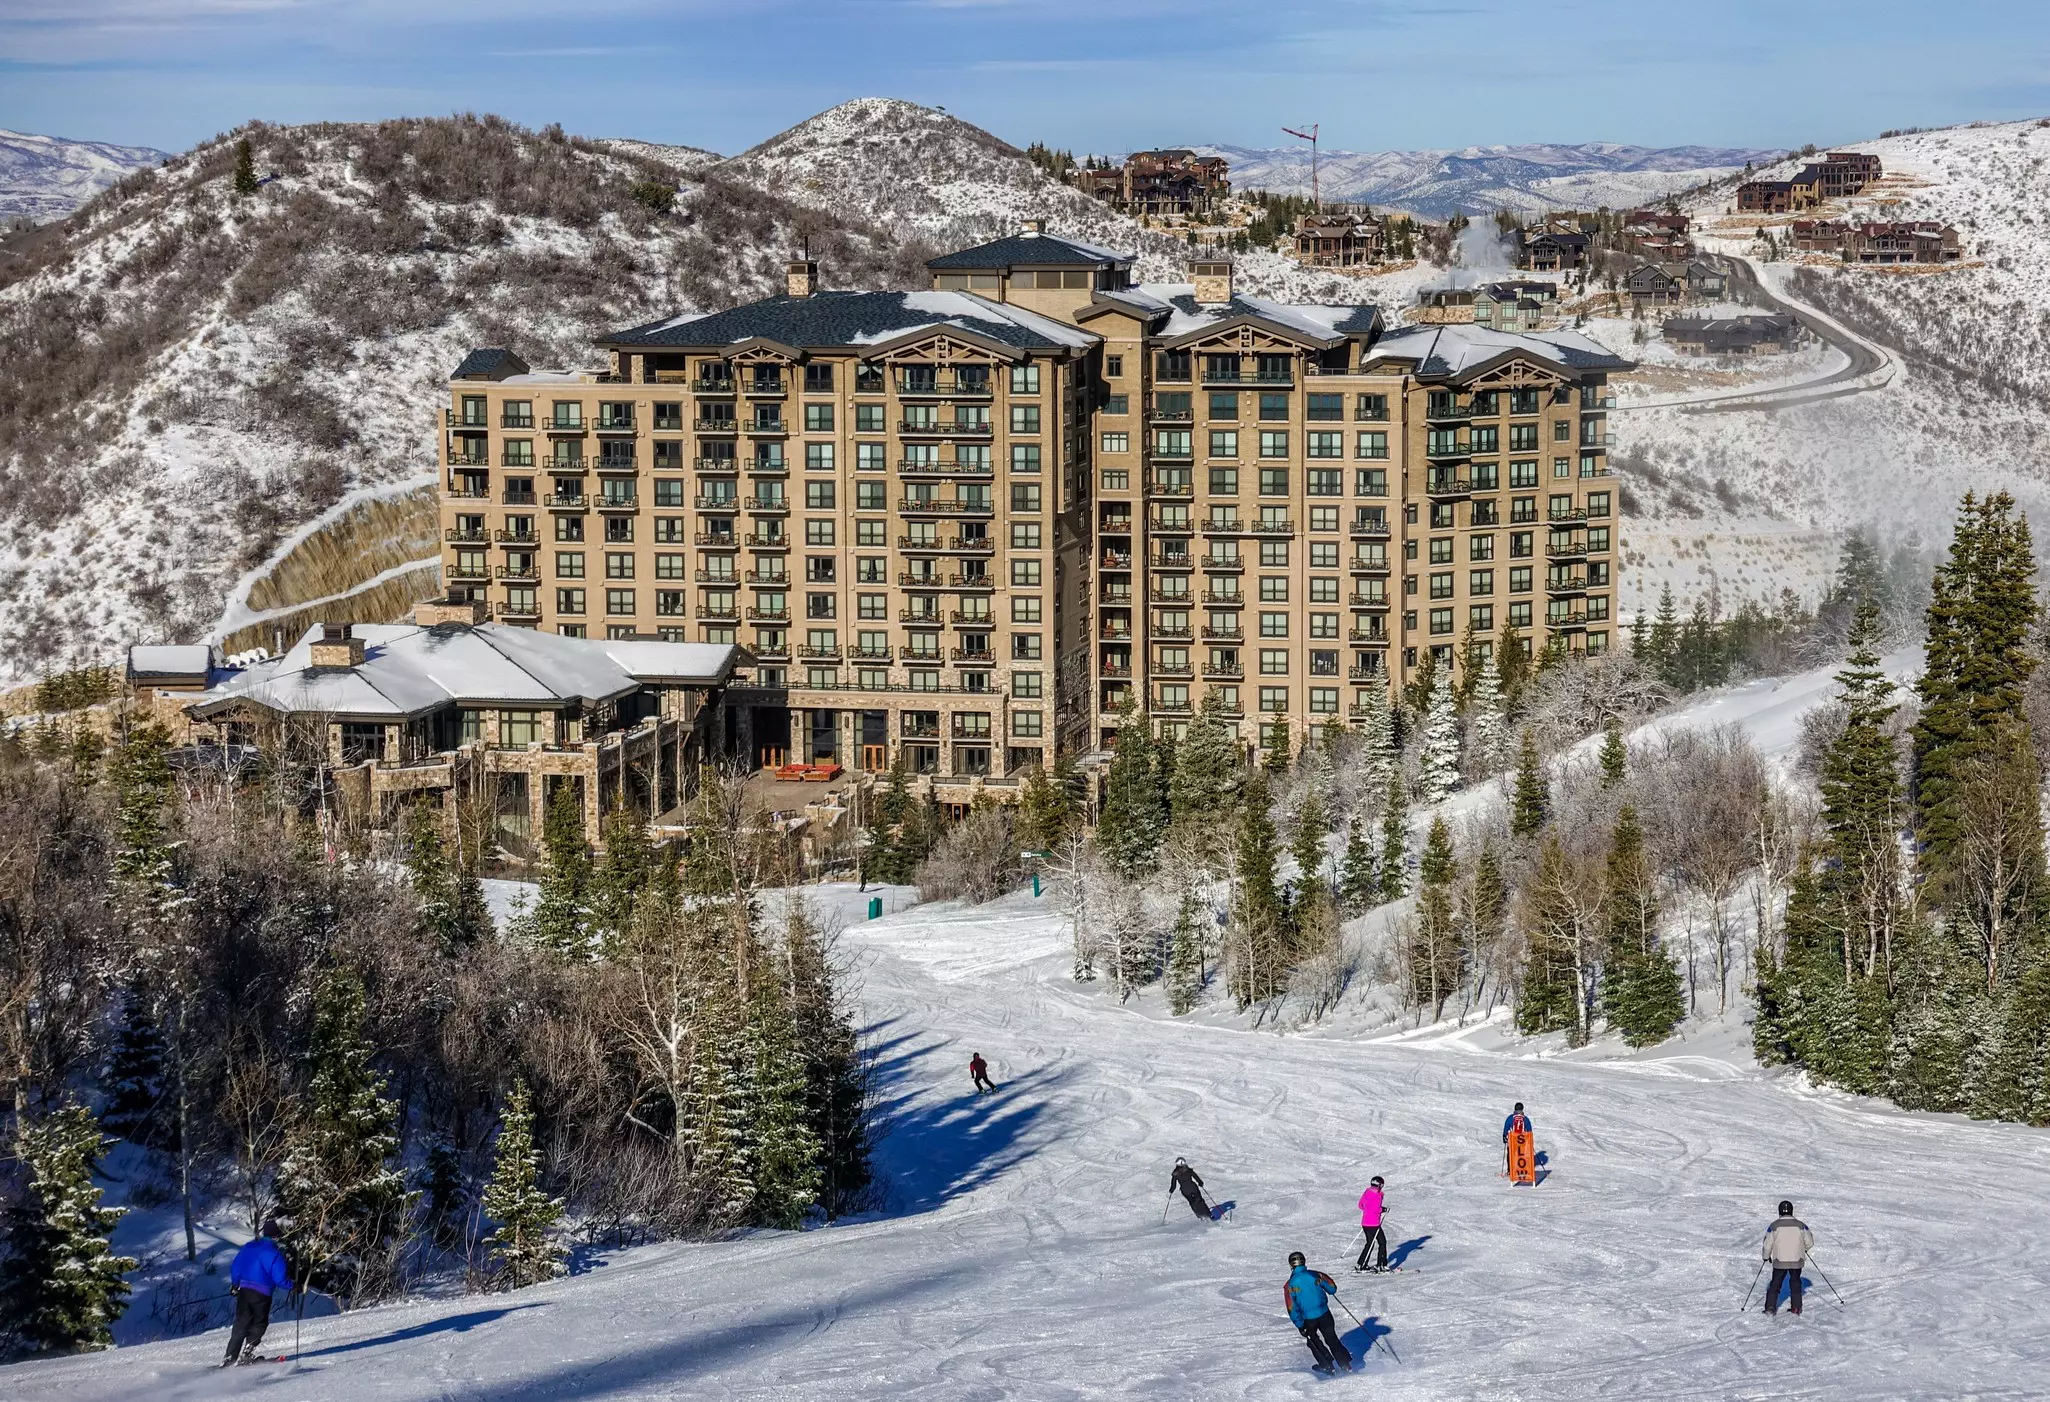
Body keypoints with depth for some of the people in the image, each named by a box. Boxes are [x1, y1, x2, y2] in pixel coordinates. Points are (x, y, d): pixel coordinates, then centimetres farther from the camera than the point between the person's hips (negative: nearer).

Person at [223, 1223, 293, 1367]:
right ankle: (247, 1352, 0)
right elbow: (280, 1278, -14)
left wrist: (234, 1284, 26)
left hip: (243, 1290, 5)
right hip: (262, 1294, -5)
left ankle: (230, 1356, 7)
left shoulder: (248, 1248, 6)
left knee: (241, 1323, 12)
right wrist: (293, 1286, 2)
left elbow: (235, 1266, 12)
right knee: (260, 1323, 13)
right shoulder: (274, 1254, -11)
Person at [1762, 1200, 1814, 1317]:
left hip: (1779, 1262, -1)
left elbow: (1768, 1244, -3)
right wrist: (1805, 1248, 26)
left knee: (1775, 1284, 10)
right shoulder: (1800, 1225, -5)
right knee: (1795, 1283, 18)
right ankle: (1796, 1308, 19)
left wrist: (1766, 1256, 15)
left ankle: (1770, 1307, 3)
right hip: (1797, 1261, 1)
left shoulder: (1774, 1226, -8)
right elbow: (1809, 1242, 3)